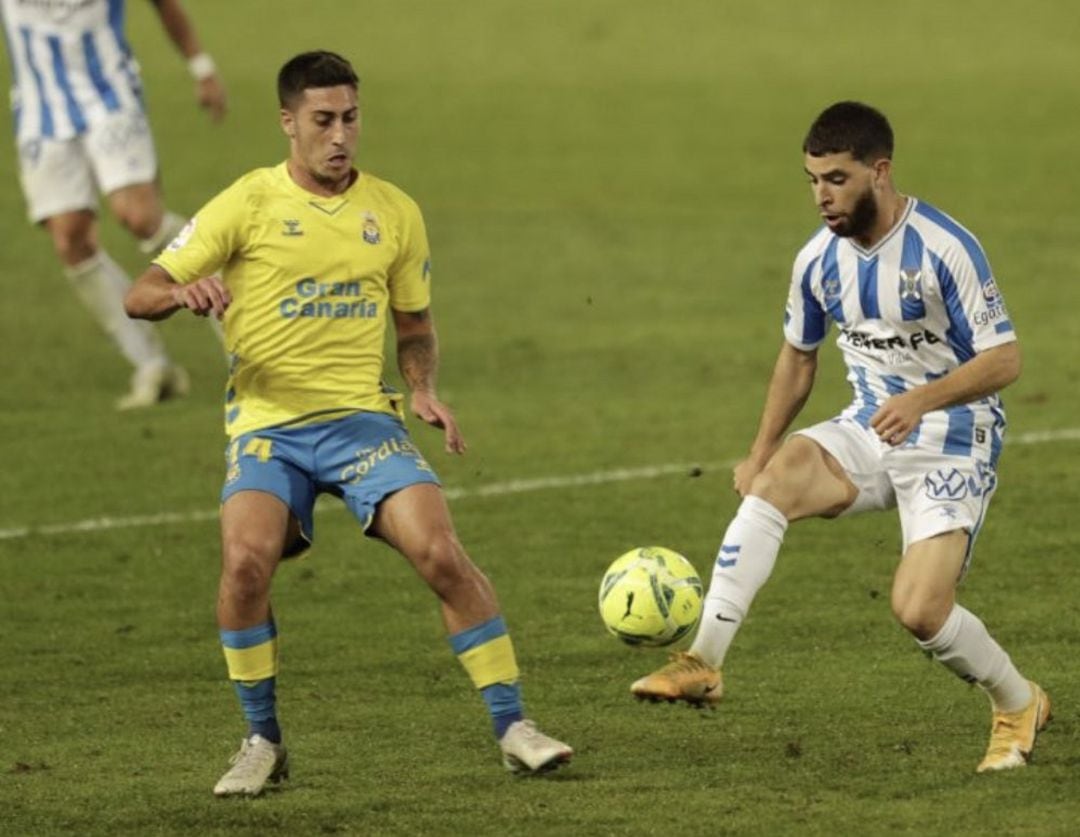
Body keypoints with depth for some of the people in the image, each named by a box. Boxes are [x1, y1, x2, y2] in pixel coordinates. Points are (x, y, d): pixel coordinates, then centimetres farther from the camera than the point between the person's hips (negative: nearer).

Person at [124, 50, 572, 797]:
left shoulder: (394, 212, 8)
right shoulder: (248, 204, -1)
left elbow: (416, 326, 20)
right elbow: (141, 296, -3)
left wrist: (425, 391, -1)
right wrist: (184, 292, -26)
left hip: (363, 418, 2)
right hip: (267, 425, -2)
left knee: (442, 552, -19)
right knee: (246, 560, -27)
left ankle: (513, 728, -8)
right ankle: (263, 741, -6)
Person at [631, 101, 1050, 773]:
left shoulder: (945, 249, -17)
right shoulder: (819, 260, 1)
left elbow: (1004, 359, -17)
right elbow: (799, 357, 18)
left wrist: (921, 400, -31)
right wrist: (759, 452, 13)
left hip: (953, 444, -5)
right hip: (870, 432, 5)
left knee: (919, 609, -19)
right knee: (782, 472, -27)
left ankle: (1019, 705, 13)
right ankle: (704, 662, -30)